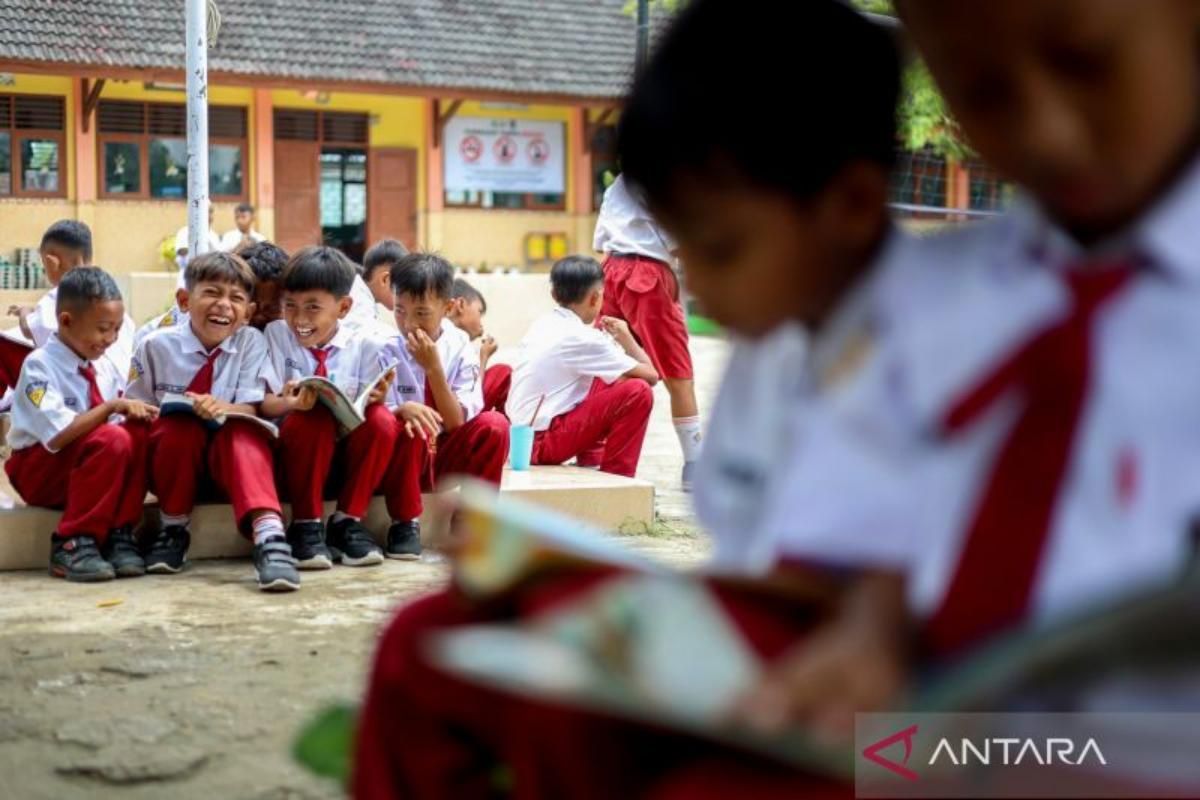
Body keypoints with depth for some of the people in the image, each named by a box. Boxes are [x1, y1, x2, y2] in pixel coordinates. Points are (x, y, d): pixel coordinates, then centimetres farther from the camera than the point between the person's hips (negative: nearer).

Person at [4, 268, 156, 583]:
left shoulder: (104, 368, 3)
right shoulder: (40, 366, -18)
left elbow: (125, 421, 6)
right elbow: (57, 436, -30)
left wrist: (135, 413, -16)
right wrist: (111, 407, -30)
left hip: (93, 464, 6)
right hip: (39, 470, -6)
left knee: (139, 433, -22)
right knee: (112, 440, -33)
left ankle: (119, 534, -17)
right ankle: (72, 544, -24)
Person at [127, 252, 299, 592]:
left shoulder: (251, 342, -4)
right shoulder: (157, 346, -4)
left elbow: (250, 410, -14)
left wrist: (221, 408, -35)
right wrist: (146, 418, -18)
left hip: (228, 457, 0)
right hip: (172, 455, 1)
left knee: (242, 432, -34)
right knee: (180, 426, -33)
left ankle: (268, 534, -53)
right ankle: (173, 529, -13)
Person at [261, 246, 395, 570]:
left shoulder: (363, 346, -1)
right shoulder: (277, 334, -2)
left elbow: (365, 410, -1)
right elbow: (265, 403, -8)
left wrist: (373, 398, -26)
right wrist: (290, 403, -32)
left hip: (346, 450, 1)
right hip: (295, 446, -1)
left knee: (381, 419, -28)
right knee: (314, 417, -33)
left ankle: (347, 521, -14)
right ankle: (306, 526, -19)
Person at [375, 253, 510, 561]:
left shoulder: (460, 350, -7)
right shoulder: (386, 351, -11)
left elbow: (457, 423, -14)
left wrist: (434, 367, -26)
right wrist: (404, 409, -38)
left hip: (447, 456, 2)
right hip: (404, 456, -2)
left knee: (494, 425, -25)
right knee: (406, 427, -35)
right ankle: (404, 524, -19)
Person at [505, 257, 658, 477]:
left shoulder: (542, 324, 10)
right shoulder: (582, 338, -14)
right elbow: (651, 376, -9)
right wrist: (626, 338, 6)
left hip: (522, 436, 9)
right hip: (543, 442, -9)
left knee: (602, 383, 25)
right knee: (638, 392, -14)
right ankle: (614, 476, -7)